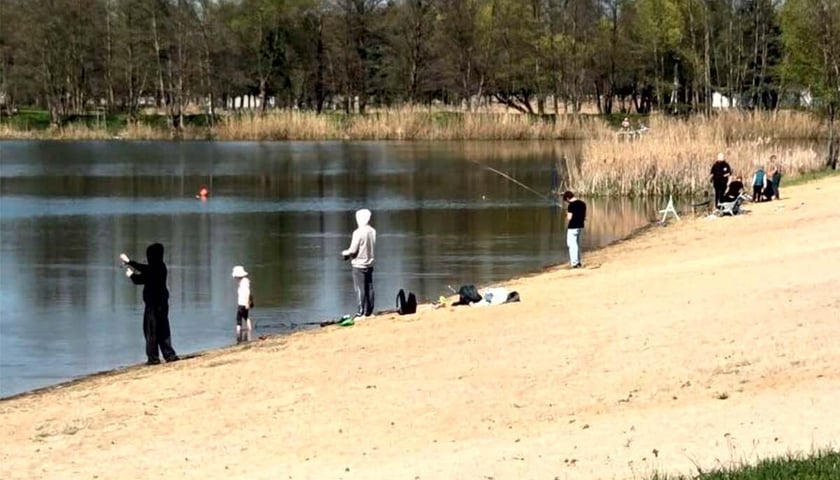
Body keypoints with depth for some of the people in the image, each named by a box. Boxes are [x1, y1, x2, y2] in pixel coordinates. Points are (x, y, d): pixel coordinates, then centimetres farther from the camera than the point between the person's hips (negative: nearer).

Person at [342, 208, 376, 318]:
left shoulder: (358, 232, -18)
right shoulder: (372, 231, 1)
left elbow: (353, 250, -18)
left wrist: (345, 253, 4)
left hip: (359, 265, -6)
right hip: (369, 263, 6)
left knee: (360, 289, -2)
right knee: (369, 288, 10)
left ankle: (361, 311, -1)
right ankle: (369, 311, 14)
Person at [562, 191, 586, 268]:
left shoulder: (572, 205, -17)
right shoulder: (582, 203, 8)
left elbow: (569, 217, -16)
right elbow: (584, 216, 12)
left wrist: (567, 215, 3)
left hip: (573, 227, -8)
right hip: (580, 226, 8)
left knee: (572, 244, 0)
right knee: (577, 244, 19)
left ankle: (575, 263, -1)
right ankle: (578, 262, 25)